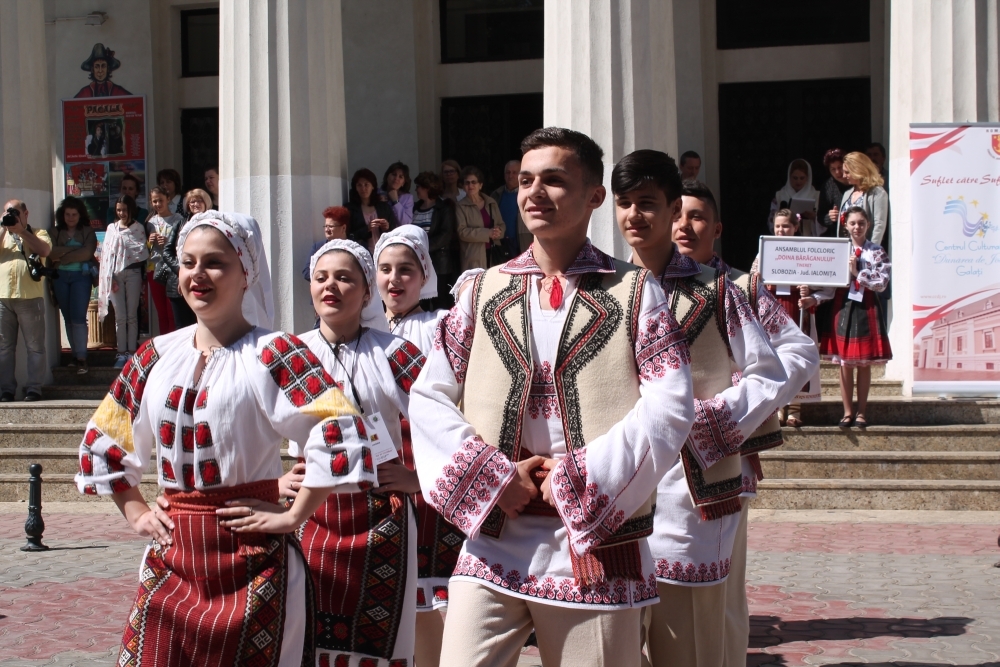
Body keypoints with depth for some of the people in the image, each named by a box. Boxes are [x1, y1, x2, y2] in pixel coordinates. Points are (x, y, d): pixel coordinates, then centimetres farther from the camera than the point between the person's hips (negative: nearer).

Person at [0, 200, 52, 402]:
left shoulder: (38, 234, 12)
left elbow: (44, 250, -9)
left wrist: (21, 231, -10)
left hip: (30, 298, -3)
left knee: (35, 346, -1)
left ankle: (34, 388, 3)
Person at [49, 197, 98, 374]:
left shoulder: (88, 232, 3)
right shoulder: (56, 232, 8)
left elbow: (87, 253, -12)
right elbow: (51, 252, -7)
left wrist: (62, 257, -8)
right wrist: (75, 250, -12)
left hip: (81, 277, -3)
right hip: (60, 278, 3)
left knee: (78, 318, -9)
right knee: (68, 318, 8)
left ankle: (81, 359, -10)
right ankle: (76, 354, 15)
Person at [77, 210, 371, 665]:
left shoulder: (270, 354, -9)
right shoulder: (158, 355, 9)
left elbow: (340, 432, -21)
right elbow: (102, 439, 21)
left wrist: (294, 515, -17)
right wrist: (135, 512, 13)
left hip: (249, 561, -5)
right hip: (172, 557, 5)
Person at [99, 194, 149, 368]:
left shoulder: (138, 228, 3)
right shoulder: (112, 228, 9)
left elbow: (142, 251, -7)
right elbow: (106, 252, 3)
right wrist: (109, 277, -6)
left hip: (132, 273, -2)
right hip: (115, 274, 2)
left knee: (132, 315, 3)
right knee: (120, 316, 3)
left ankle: (132, 352, 8)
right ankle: (122, 353, 6)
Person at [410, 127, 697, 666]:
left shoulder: (634, 292, 4)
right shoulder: (484, 292, 11)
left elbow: (671, 406, -6)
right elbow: (429, 396, 7)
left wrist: (580, 478, -11)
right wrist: (493, 477, -6)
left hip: (594, 545, -1)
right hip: (491, 543, 2)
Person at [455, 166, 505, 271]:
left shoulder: (491, 203, 14)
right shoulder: (461, 207, 2)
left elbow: (502, 225, 17)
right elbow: (462, 232, -7)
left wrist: (498, 232, -8)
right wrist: (487, 233, -14)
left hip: (493, 253, 3)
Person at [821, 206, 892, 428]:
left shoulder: (877, 251, 3)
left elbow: (881, 283, -6)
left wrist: (858, 272, -10)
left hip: (867, 307, -1)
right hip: (843, 306, 1)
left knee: (864, 363, 4)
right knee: (845, 363, 2)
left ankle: (861, 411, 12)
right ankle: (848, 411, 10)